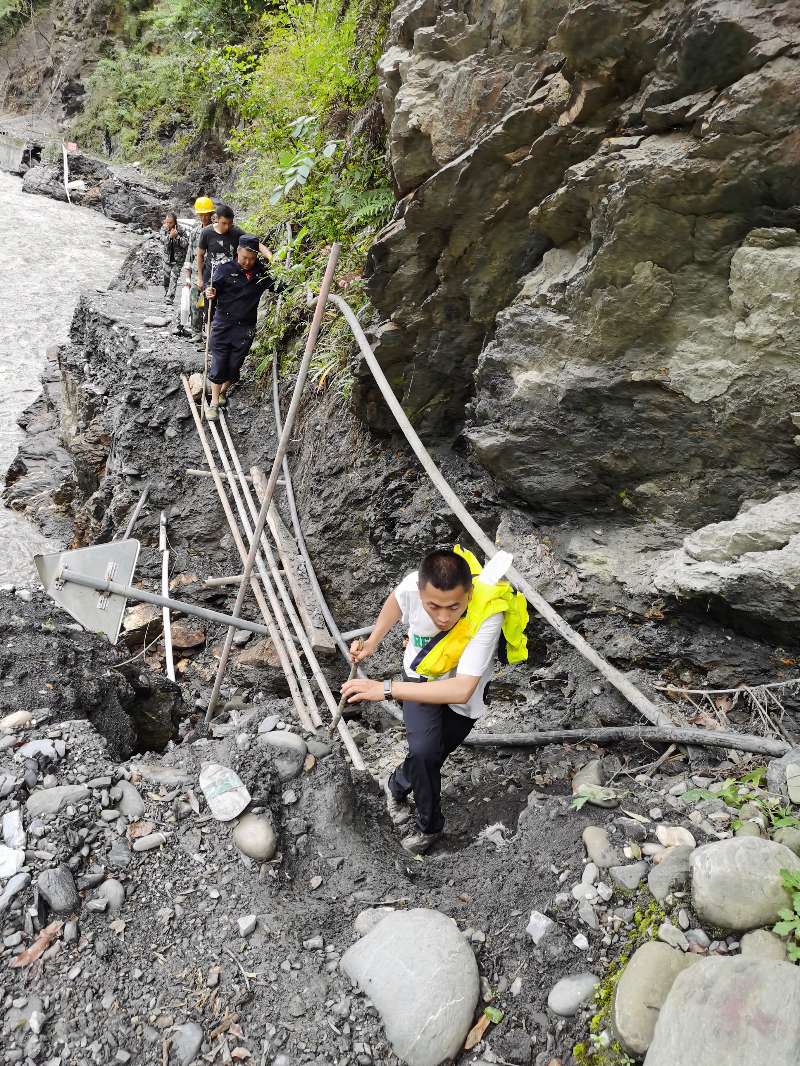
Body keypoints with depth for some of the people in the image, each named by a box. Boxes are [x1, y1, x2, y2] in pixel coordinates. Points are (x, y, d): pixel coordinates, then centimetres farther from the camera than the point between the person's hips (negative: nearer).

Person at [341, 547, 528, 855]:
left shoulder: (488, 616, -43)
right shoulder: (413, 586, -32)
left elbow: (462, 690, -47)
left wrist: (386, 689, -49)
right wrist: (372, 642, -10)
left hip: (462, 695, -1)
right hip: (420, 677, 1)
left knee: (429, 759, 12)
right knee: (424, 750, -20)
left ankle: (397, 785, 46)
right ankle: (429, 824, 7)